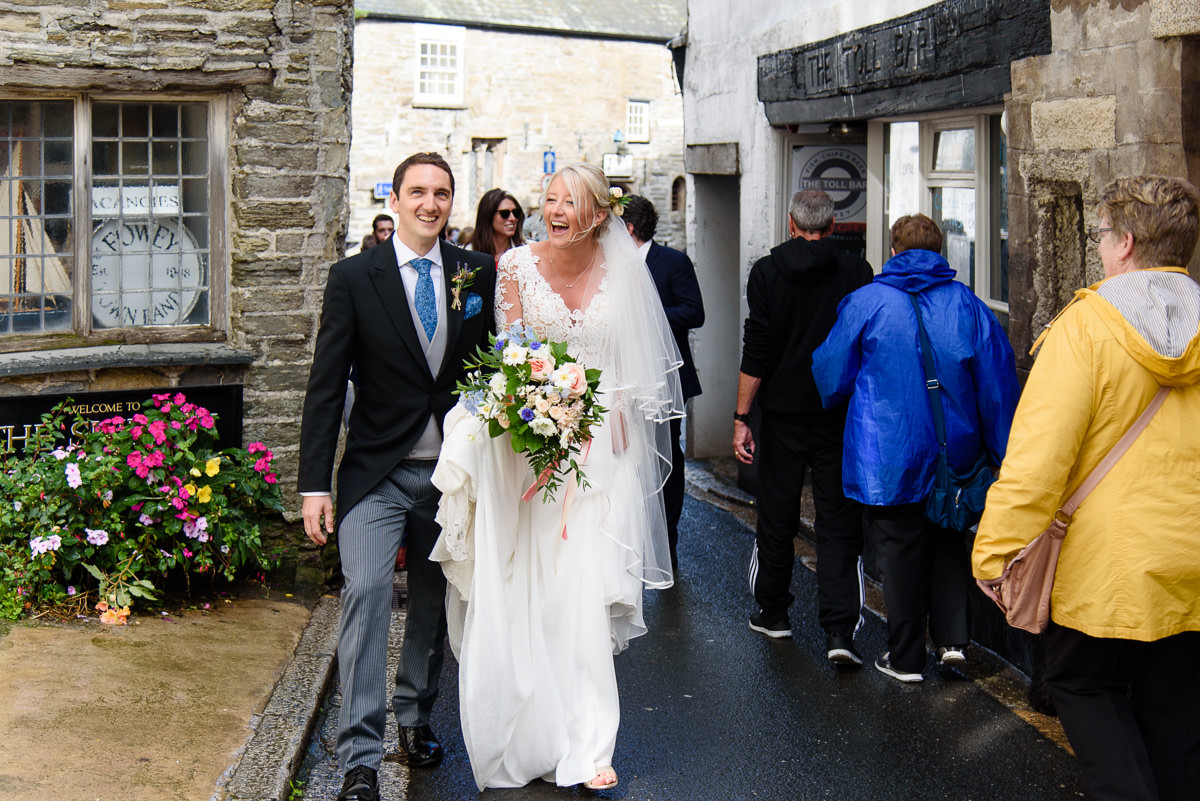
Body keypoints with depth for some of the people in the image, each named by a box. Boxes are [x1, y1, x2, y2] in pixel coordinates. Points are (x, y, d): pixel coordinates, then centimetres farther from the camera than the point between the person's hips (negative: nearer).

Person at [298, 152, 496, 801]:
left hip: (452, 472, 3)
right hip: (377, 473, -3)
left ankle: (414, 717, 35)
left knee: (435, 602, 14)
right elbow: (325, 387, -5)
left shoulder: (479, 274, 3)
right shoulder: (353, 278, -5)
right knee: (365, 590, -17)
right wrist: (314, 486, -9)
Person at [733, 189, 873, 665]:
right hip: (841, 416, 0)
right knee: (839, 522, 2)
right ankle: (840, 630, -7)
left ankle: (773, 613, 27)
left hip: (784, 415, 0)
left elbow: (756, 353, -8)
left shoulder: (766, 272, -4)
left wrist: (741, 417, -3)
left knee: (777, 517, 14)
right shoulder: (856, 272, -2)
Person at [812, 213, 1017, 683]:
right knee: (948, 542, 19)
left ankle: (906, 658, 15)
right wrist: (1002, 455, 8)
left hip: (889, 457, -2)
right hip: (955, 453, 2)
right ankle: (953, 638, 11)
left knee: (900, 551, 7)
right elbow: (998, 384, 1)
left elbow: (830, 376, 2)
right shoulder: (967, 305, -1)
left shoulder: (866, 302, -6)